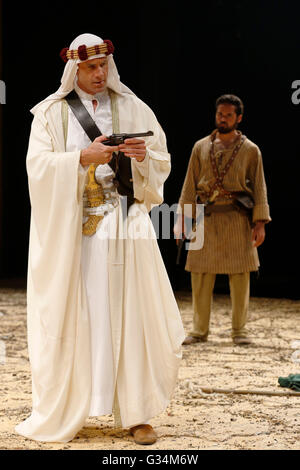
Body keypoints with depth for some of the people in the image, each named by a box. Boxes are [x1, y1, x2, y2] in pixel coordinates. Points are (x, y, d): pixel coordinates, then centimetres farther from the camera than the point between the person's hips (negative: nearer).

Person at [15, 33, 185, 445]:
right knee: (71, 315, -1)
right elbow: (38, 164, -6)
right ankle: (66, 409, 10)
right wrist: (83, 158, -18)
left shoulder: (132, 109, 9)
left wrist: (143, 157, -13)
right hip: (70, 229, -1)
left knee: (130, 314, -2)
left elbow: (162, 163, 9)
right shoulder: (52, 112, 5)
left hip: (124, 227, 1)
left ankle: (136, 413, 3)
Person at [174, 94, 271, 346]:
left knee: (240, 277, 0)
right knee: (201, 276, 1)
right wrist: (183, 219, 3)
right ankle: (200, 330, 11)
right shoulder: (201, 147, 11)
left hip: (237, 220, -1)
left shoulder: (250, 150, 6)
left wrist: (260, 222, -4)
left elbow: (259, 188, 4)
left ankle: (240, 330, 11)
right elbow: (190, 185, 10)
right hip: (206, 219, 1)